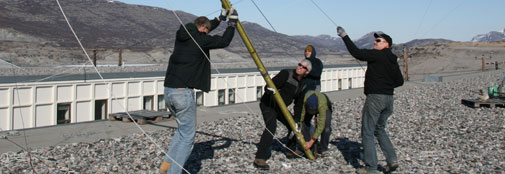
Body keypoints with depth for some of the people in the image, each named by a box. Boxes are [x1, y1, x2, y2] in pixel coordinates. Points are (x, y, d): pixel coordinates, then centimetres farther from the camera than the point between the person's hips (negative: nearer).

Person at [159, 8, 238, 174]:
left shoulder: (181, 35, 13)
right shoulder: (201, 39, -8)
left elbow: (200, 33, 31)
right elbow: (224, 41, 3)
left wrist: (221, 18, 38)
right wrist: (232, 22, 17)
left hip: (168, 91, 8)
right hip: (183, 92, -8)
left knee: (183, 128, 24)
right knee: (187, 135, 2)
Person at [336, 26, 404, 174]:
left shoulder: (377, 55, -10)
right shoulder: (393, 60, 14)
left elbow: (357, 53, -19)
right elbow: (399, 81, 18)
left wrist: (344, 36, -14)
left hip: (375, 97, -8)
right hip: (389, 98, 8)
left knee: (368, 132, -2)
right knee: (380, 129, 22)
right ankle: (392, 159, 11)